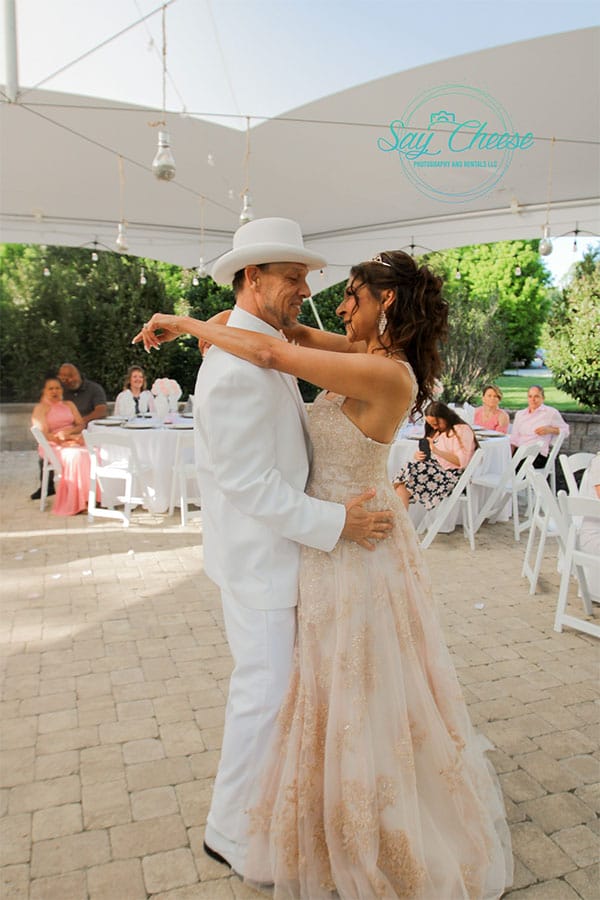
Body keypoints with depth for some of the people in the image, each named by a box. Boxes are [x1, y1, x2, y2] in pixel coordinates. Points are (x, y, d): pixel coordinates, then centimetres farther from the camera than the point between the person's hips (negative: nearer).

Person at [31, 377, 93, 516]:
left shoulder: (69, 405, 22)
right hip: (53, 446, -5)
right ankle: (77, 503, -35)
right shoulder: (40, 408, 5)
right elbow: (43, 435, -6)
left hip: (73, 441, 5)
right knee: (75, 455, -37)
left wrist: (69, 432, -10)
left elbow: (81, 425, 13)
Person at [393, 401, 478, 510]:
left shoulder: (462, 430, 0)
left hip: (449, 473, -7)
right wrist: (418, 455, 1)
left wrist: (437, 451, -23)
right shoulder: (436, 432, 25)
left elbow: (461, 461, -12)